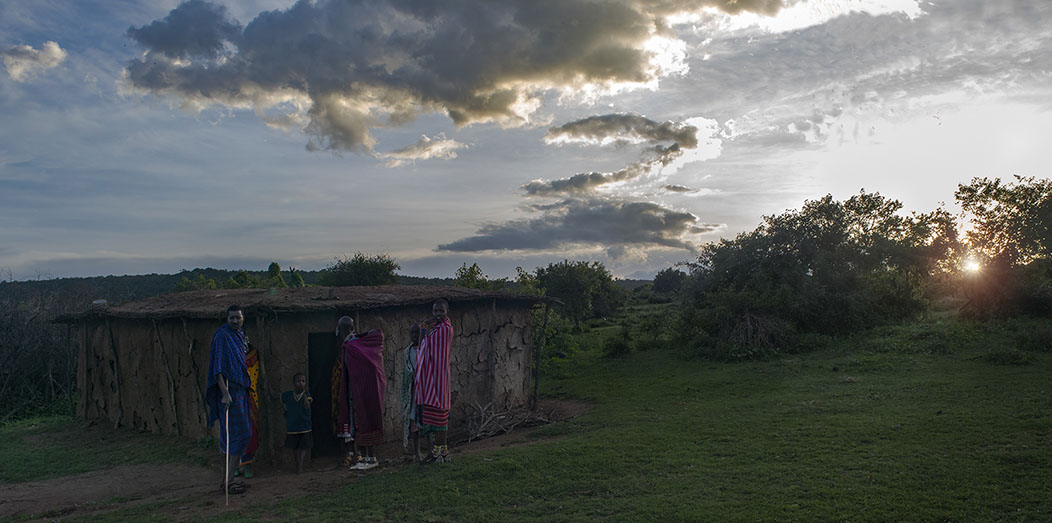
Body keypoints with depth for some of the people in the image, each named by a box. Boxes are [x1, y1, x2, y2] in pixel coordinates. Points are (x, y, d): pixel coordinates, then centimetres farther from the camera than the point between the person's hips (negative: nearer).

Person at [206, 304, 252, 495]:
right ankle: (228, 480, -6)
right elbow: (217, 367, -19)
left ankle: (226, 480, 18)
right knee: (240, 434, -10)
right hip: (229, 391, -9)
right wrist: (225, 393, -26)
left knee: (230, 436, 11)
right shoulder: (222, 336, -13)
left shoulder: (239, 336, 16)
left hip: (239, 391, 9)